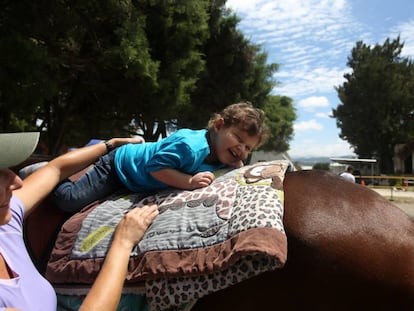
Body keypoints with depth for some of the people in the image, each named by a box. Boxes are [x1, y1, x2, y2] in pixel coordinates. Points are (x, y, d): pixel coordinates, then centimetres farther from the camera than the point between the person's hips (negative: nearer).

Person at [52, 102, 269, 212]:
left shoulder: (219, 151, -12)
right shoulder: (190, 145, -39)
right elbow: (154, 167, -38)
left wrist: (235, 165, -15)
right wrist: (189, 181, -43)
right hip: (117, 165, -8)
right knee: (68, 200, -10)